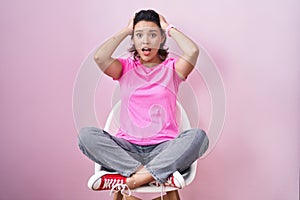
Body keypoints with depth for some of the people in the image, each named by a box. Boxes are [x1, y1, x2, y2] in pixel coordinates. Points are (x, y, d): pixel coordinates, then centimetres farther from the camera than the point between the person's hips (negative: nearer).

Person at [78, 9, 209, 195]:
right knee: (86, 135, -25)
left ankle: (128, 180, -32)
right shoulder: (126, 67, 11)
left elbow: (193, 51, -14)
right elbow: (100, 57, -10)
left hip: (164, 148, -1)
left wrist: (169, 28, 3)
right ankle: (161, 175, -31)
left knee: (198, 135, -30)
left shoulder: (171, 67, 9)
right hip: (127, 148, 1)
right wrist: (126, 30, 3)